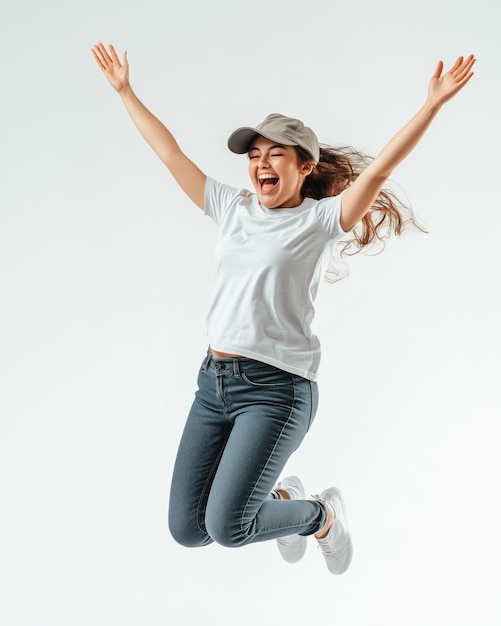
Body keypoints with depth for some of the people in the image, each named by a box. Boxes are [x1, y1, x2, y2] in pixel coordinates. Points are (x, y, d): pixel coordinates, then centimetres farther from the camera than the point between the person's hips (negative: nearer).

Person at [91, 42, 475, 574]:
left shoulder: (321, 219, -2)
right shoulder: (231, 207, 11)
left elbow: (377, 169, -14)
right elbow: (170, 154, 16)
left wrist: (433, 104, -23)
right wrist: (125, 91, 19)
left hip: (275, 388, -6)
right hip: (215, 378, 6)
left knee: (226, 526, -14)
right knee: (186, 528, 6)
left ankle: (321, 515, 16)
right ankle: (278, 499, 34)